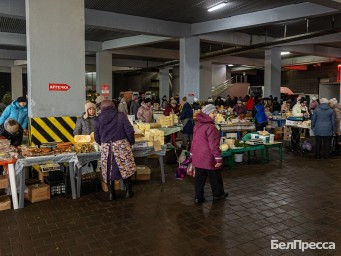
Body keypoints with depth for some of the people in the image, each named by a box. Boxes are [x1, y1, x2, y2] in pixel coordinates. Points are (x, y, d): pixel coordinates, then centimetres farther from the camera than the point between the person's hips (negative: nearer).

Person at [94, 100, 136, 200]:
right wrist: (131, 142, 9)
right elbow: (129, 131, -6)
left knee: (109, 171, 12)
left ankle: (111, 194, 19)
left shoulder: (98, 119, 5)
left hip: (105, 148, 2)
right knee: (126, 168, 11)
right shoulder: (121, 115, -2)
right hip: (121, 146, -2)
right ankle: (128, 191, 17)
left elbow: (97, 138, 10)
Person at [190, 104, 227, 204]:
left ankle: (198, 197, 15)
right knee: (215, 177, 12)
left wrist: (192, 154, 23)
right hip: (209, 158, -7)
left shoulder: (197, 125, 8)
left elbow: (194, 141, 15)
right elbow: (214, 145, -22)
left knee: (199, 178, 12)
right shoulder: (210, 127, -20)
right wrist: (218, 158, -18)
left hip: (197, 157, 7)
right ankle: (218, 194, 28)